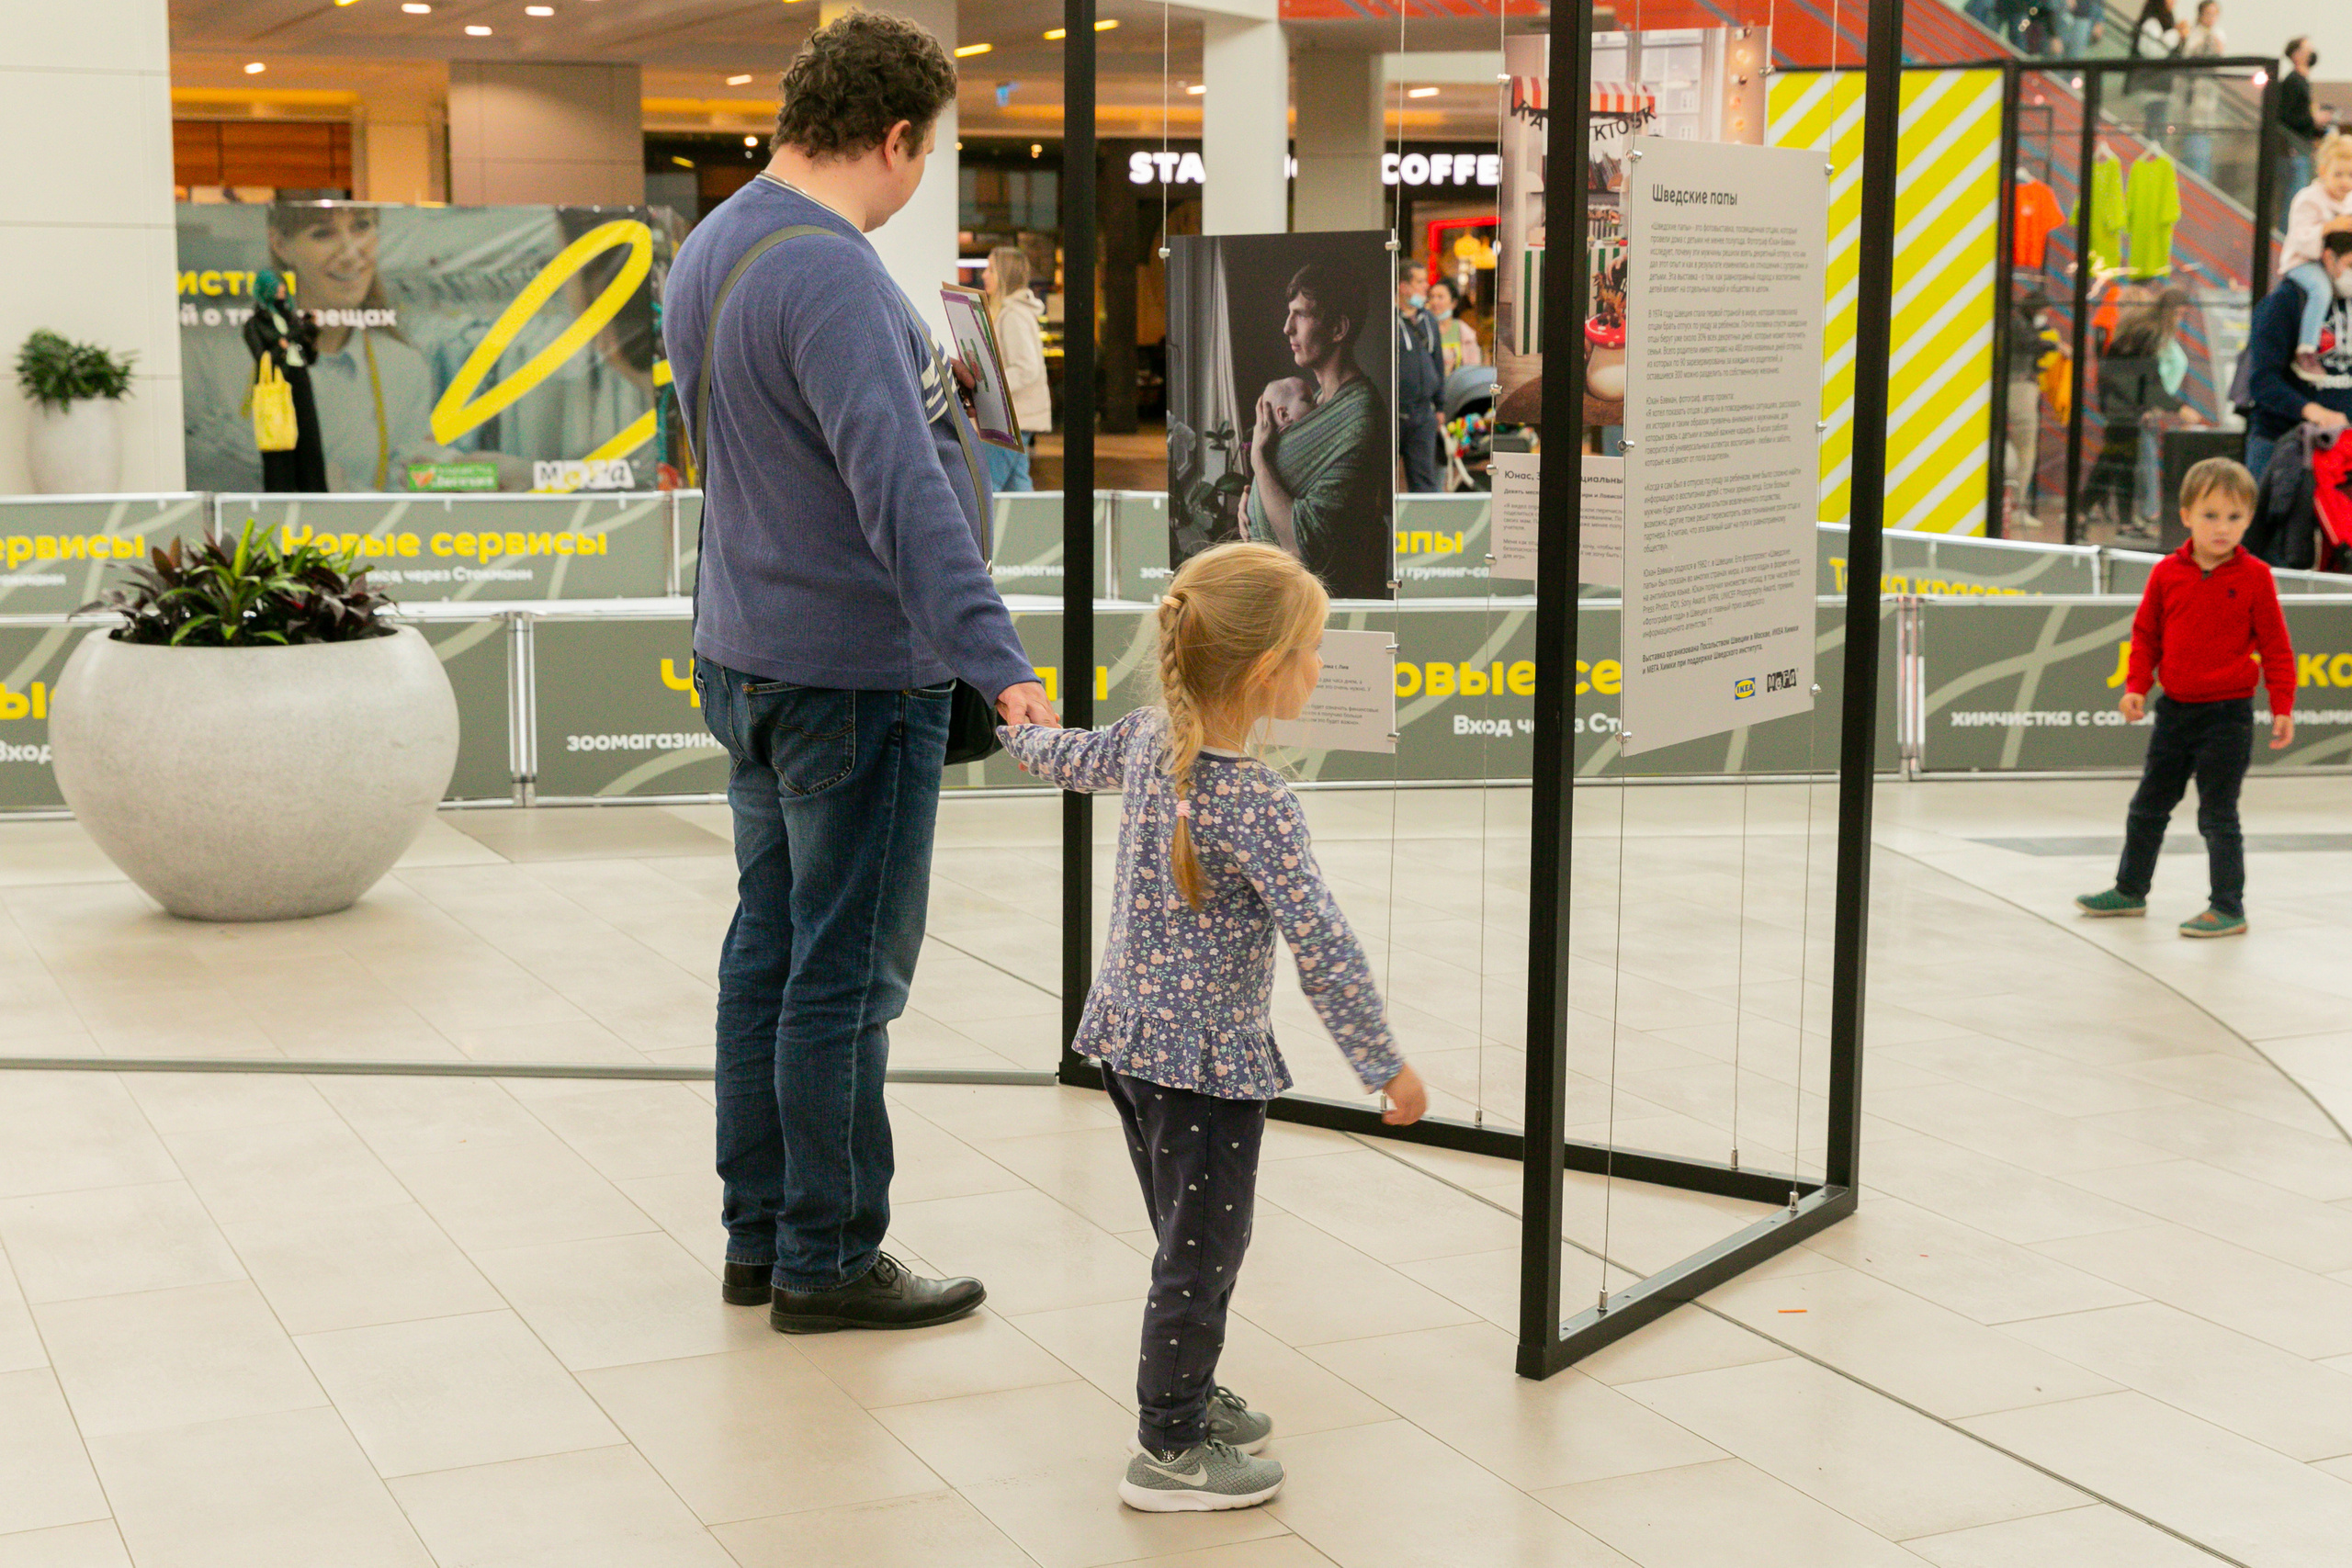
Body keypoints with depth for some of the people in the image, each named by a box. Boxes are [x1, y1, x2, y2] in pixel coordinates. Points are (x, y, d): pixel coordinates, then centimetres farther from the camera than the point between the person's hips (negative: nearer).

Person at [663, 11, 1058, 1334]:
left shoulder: (713, 249, 10)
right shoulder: (830, 279, -22)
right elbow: (902, 490, -34)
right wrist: (998, 661, -40)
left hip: (747, 661, 10)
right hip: (856, 678, -10)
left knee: (770, 950, 15)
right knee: (846, 979, 0)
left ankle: (760, 1238, 25)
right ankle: (828, 1262, 11)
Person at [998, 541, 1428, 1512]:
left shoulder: (1149, 737, -1)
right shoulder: (1255, 804, -24)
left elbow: (1072, 757, 21)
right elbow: (1321, 944, -26)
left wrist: (1022, 732, 44)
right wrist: (1384, 1067, -18)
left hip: (1128, 1034, 9)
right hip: (1206, 1058, -8)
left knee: (1189, 1236, 23)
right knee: (1202, 1249, 4)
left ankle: (1188, 1394, 38)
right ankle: (1170, 1451, 13)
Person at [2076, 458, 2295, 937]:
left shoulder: (2254, 577, -8)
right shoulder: (2167, 573, 0)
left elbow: (2275, 646, -3)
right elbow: (2146, 634, 10)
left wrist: (2282, 707, -6)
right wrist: (2136, 686, -1)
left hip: (2227, 716, -4)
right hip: (2174, 709, 5)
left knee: (2217, 815, -3)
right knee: (2148, 805, 16)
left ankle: (2228, 908, 8)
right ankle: (2130, 889, 33)